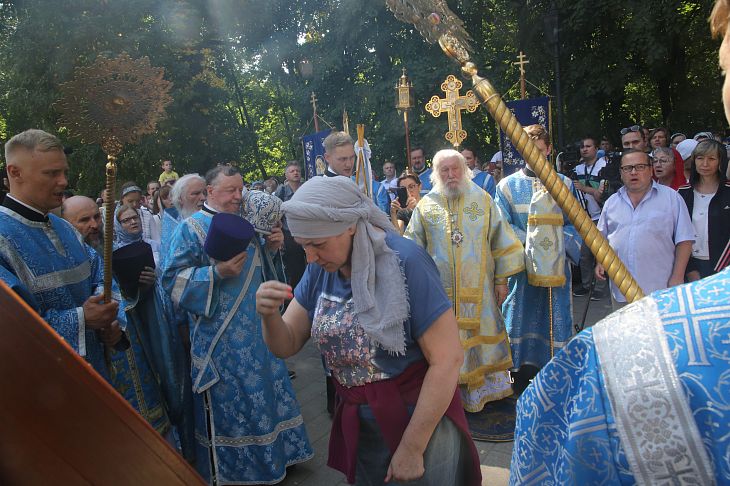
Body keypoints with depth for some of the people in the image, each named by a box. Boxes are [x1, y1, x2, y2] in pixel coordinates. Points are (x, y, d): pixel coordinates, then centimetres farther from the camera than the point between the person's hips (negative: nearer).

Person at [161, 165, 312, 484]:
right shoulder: (191, 228, -9)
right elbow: (173, 279, -15)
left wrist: (271, 246, 2)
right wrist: (217, 273, -27)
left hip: (257, 330, 7)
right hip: (221, 337, -7)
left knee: (266, 391, 16)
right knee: (229, 401, 4)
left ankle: (274, 453, 35)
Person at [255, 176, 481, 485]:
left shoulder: (404, 261, -23)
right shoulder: (321, 270, -5)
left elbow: (448, 358, -22)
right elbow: (286, 346, 0)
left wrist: (412, 448, -17)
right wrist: (270, 315, -22)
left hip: (423, 421, -5)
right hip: (358, 426, 6)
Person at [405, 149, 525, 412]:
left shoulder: (483, 200, 3)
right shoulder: (425, 206, 3)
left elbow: (502, 242, 5)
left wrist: (501, 279, 2)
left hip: (478, 290, 0)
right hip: (440, 291, 0)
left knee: (481, 337, 9)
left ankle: (486, 387, 27)